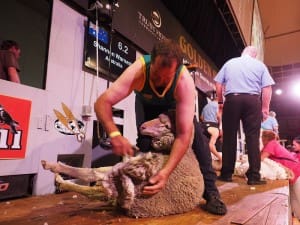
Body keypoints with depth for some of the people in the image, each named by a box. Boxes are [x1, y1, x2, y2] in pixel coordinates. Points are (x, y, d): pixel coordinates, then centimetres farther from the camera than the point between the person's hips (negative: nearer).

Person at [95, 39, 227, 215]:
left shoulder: (185, 82, -42)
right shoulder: (137, 71, -41)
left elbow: (184, 134, -42)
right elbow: (102, 102, -42)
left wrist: (166, 172, -52)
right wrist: (115, 134, -60)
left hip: (174, 104, 0)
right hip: (146, 103, 1)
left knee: (196, 133, -20)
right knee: (145, 139, -20)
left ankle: (210, 191, -8)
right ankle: (146, 185, 4)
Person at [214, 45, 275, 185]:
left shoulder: (229, 63, 16)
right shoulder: (260, 65, 15)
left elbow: (218, 84, 11)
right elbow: (267, 88, 5)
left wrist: (220, 102, 18)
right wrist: (265, 108, 8)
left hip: (232, 100, 0)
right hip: (252, 101, 0)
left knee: (229, 137, 3)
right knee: (253, 137, 1)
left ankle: (226, 174, 7)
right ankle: (254, 176, 1)